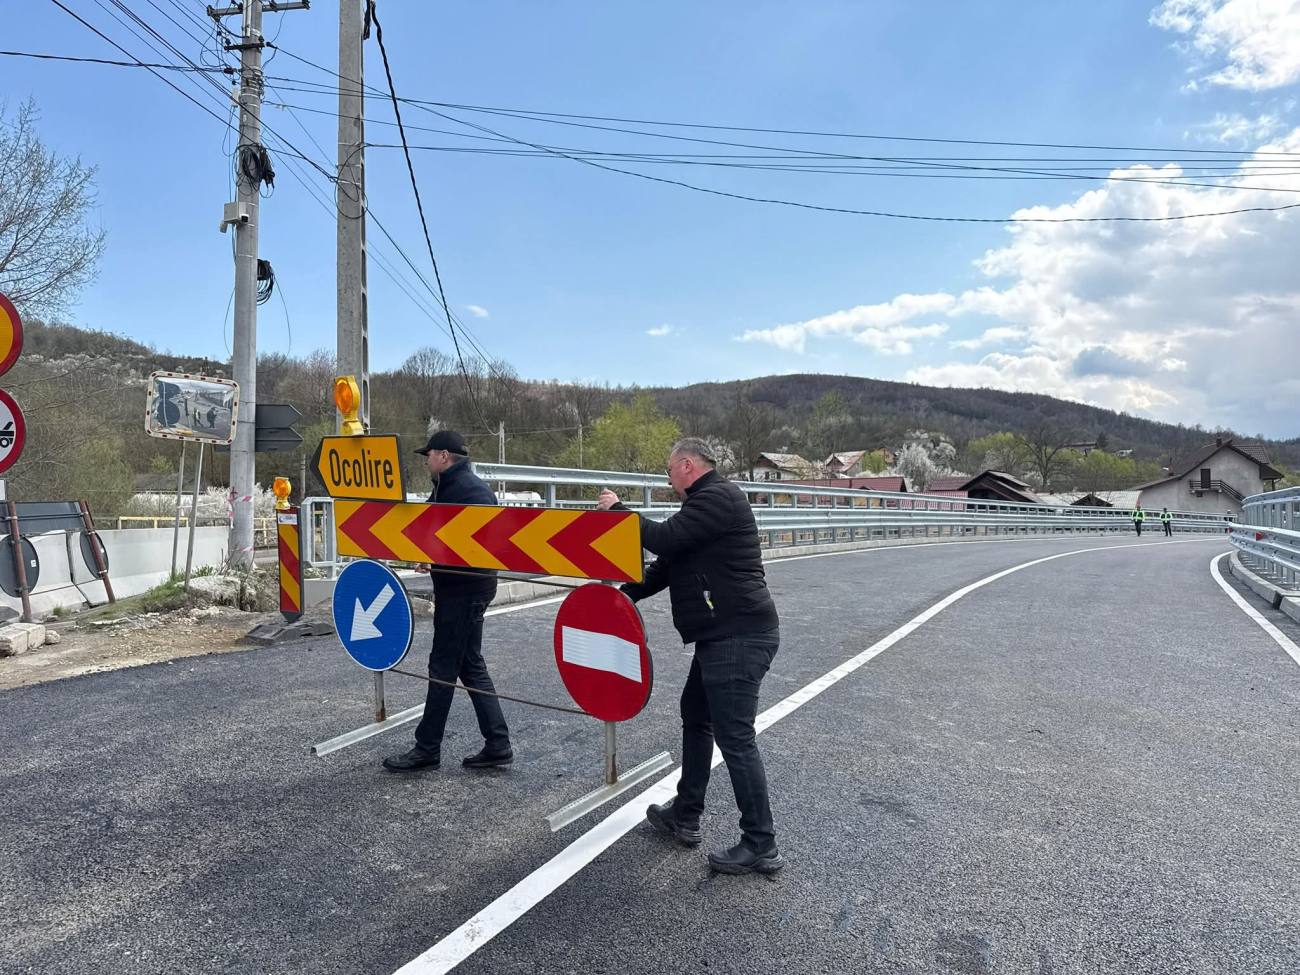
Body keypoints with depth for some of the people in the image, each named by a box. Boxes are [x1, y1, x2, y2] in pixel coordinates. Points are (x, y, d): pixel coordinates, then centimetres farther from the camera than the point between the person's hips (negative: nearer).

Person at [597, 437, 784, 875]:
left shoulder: (718, 497, -14)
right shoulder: (706, 502, 19)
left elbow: (664, 540, -22)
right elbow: (669, 562, 21)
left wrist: (618, 509, -8)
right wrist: (625, 595, 15)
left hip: (738, 637, -11)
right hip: (723, 635, 11)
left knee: (734, 737, -6)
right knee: (696, 717, 20)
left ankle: (760, 846, 5)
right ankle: (685, 817, 33)